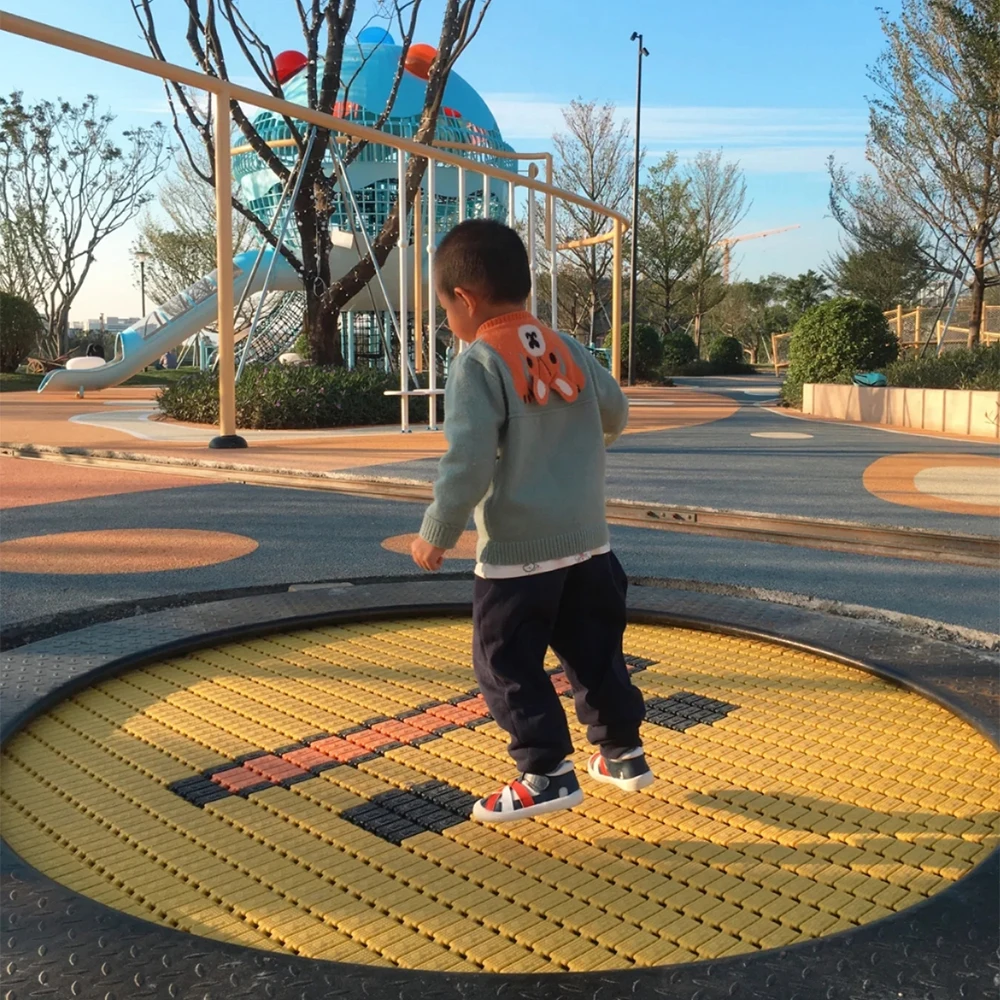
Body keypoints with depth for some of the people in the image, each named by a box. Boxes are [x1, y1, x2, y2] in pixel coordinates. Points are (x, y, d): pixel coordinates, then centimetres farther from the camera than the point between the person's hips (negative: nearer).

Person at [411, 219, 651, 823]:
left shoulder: (478, 364, -14)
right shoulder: (571, 351, 7)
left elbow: (468, 463, -21)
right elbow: (616, 415, 21)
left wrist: (437, 534, -10)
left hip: (516, 552, -7)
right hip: (589, 541, 8)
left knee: (508, 665, 7)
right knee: (595, 652, 20)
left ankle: (548, 774, 8)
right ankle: (624, 753, 31)